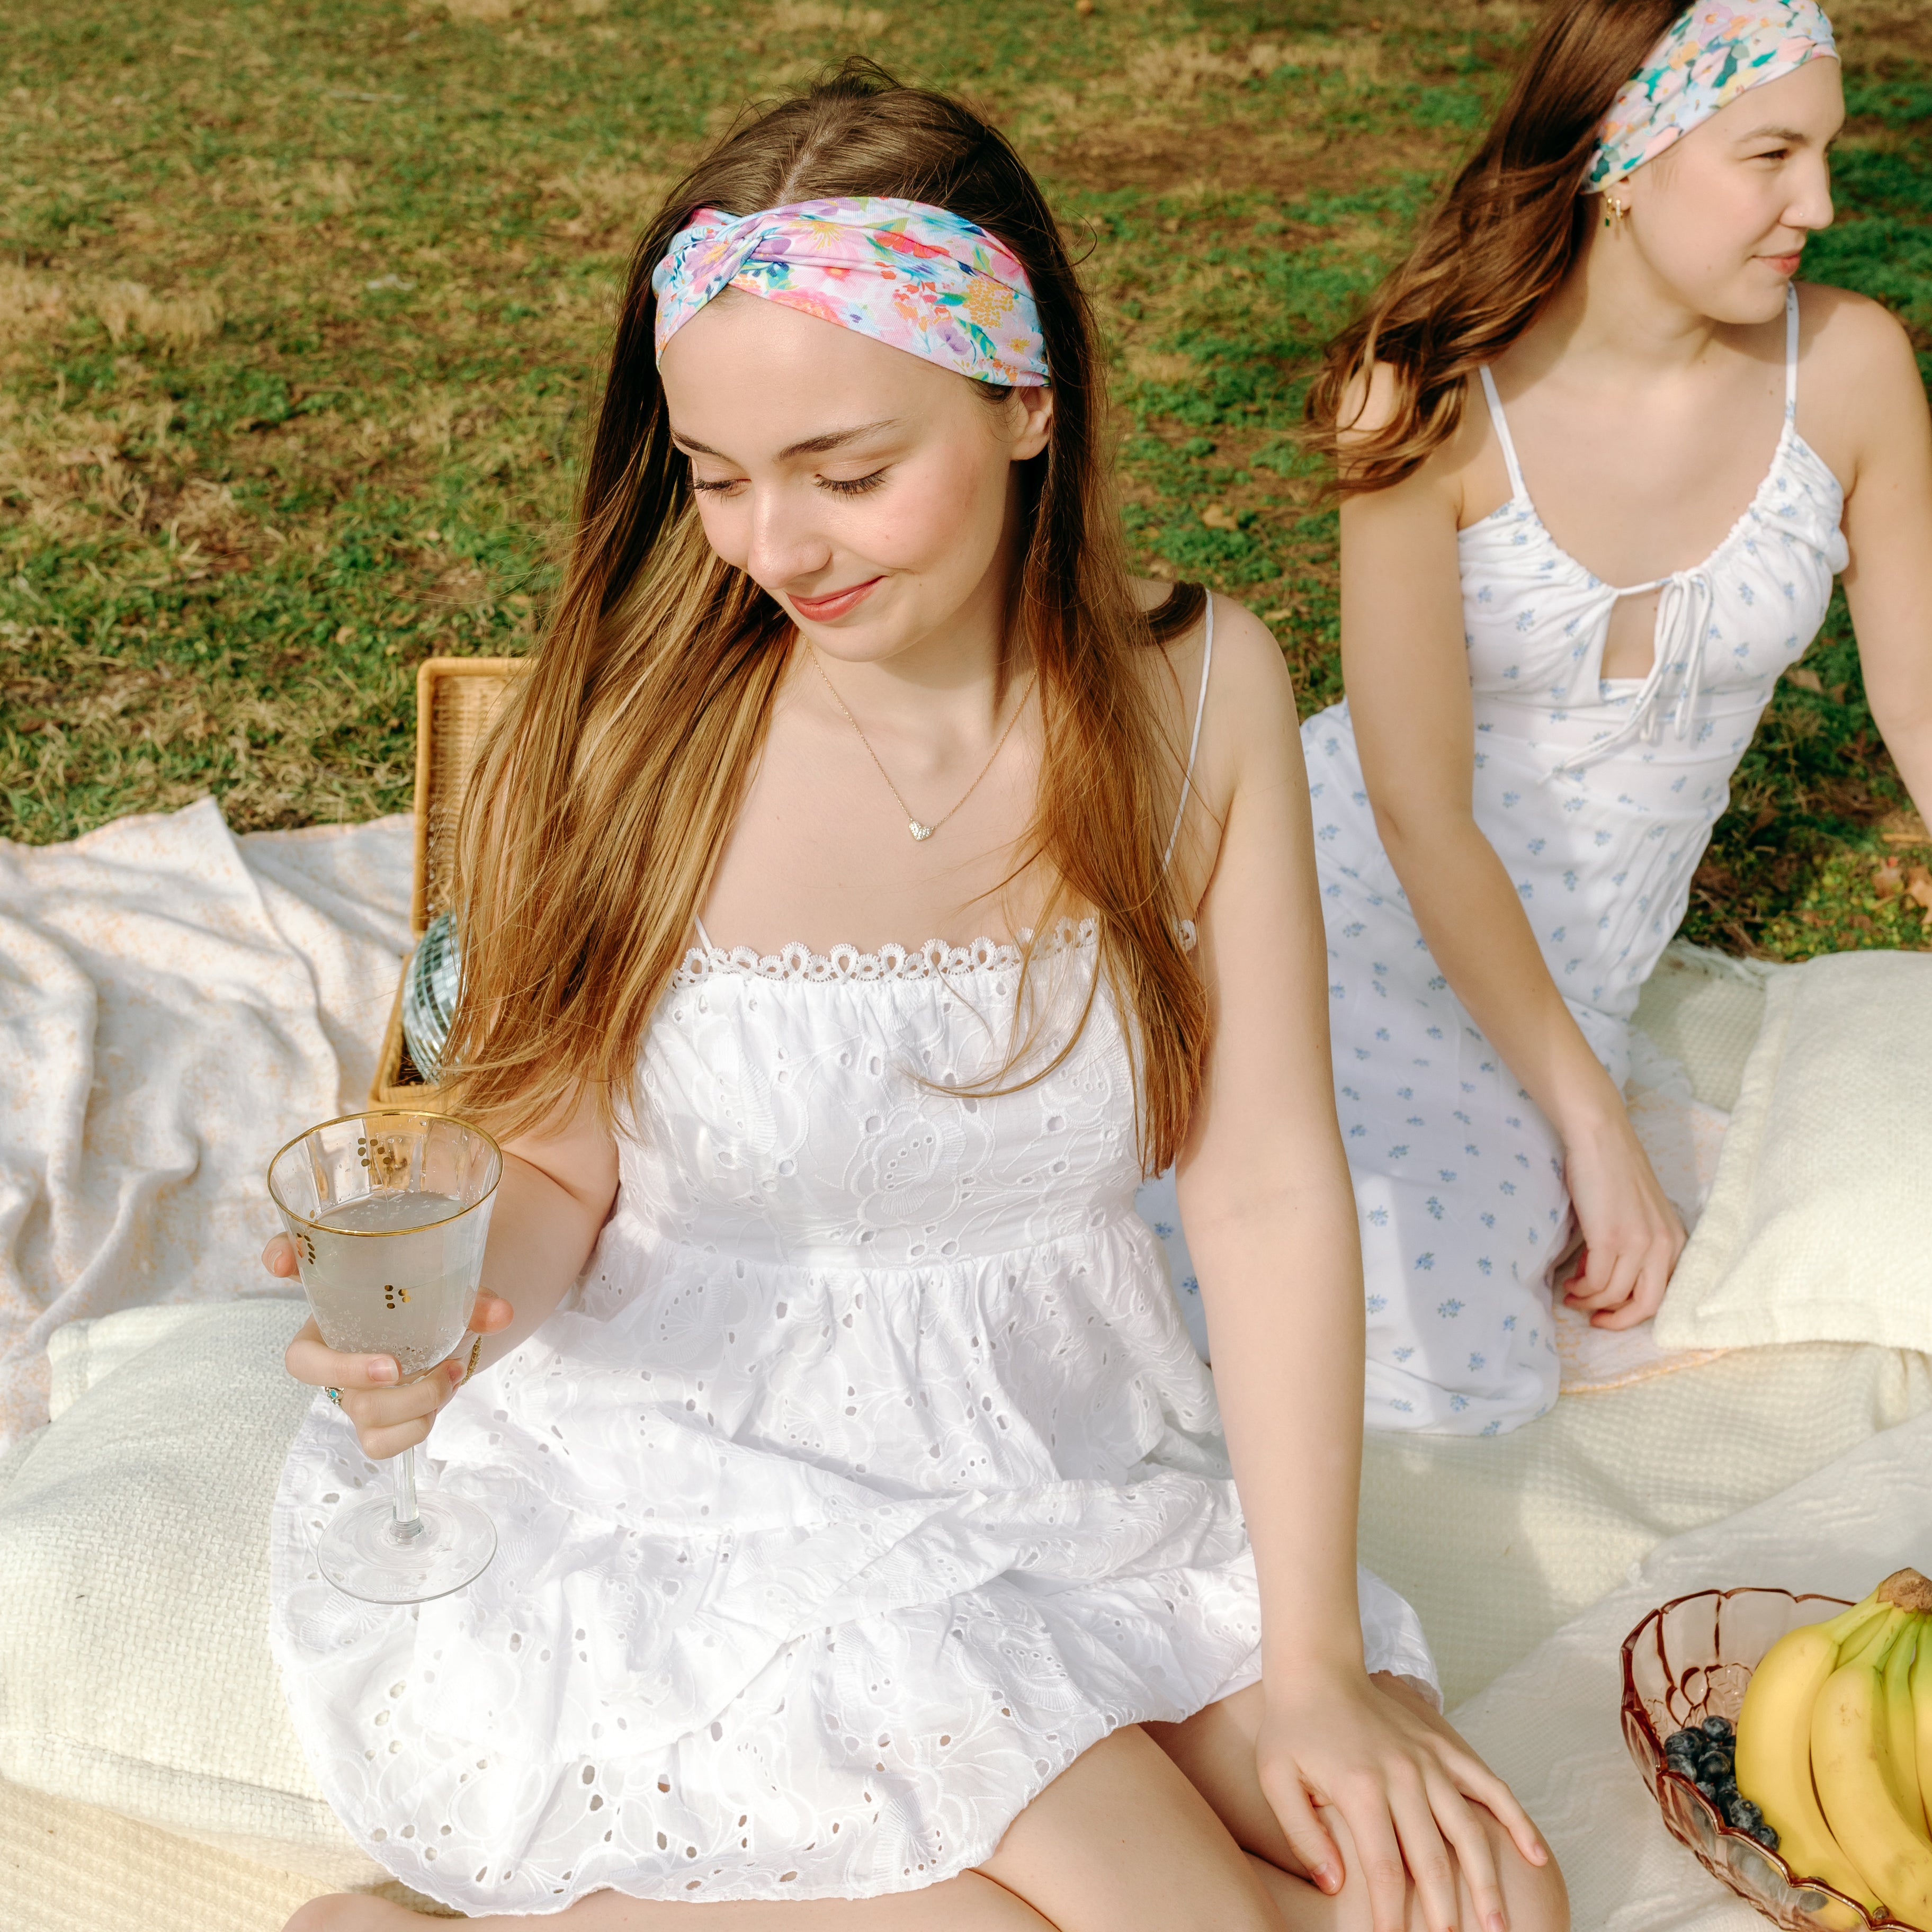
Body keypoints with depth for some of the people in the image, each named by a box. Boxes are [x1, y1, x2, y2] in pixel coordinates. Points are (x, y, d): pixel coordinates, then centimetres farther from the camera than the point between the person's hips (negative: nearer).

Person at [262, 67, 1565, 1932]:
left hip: (1077, 1473, 5)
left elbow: (1268, 1185, -6)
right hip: (691, 1492, -4)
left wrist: (1316, 1667, -8)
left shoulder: (1192, 692, -5)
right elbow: (555, 1178, -2)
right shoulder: (613, 740, -12)